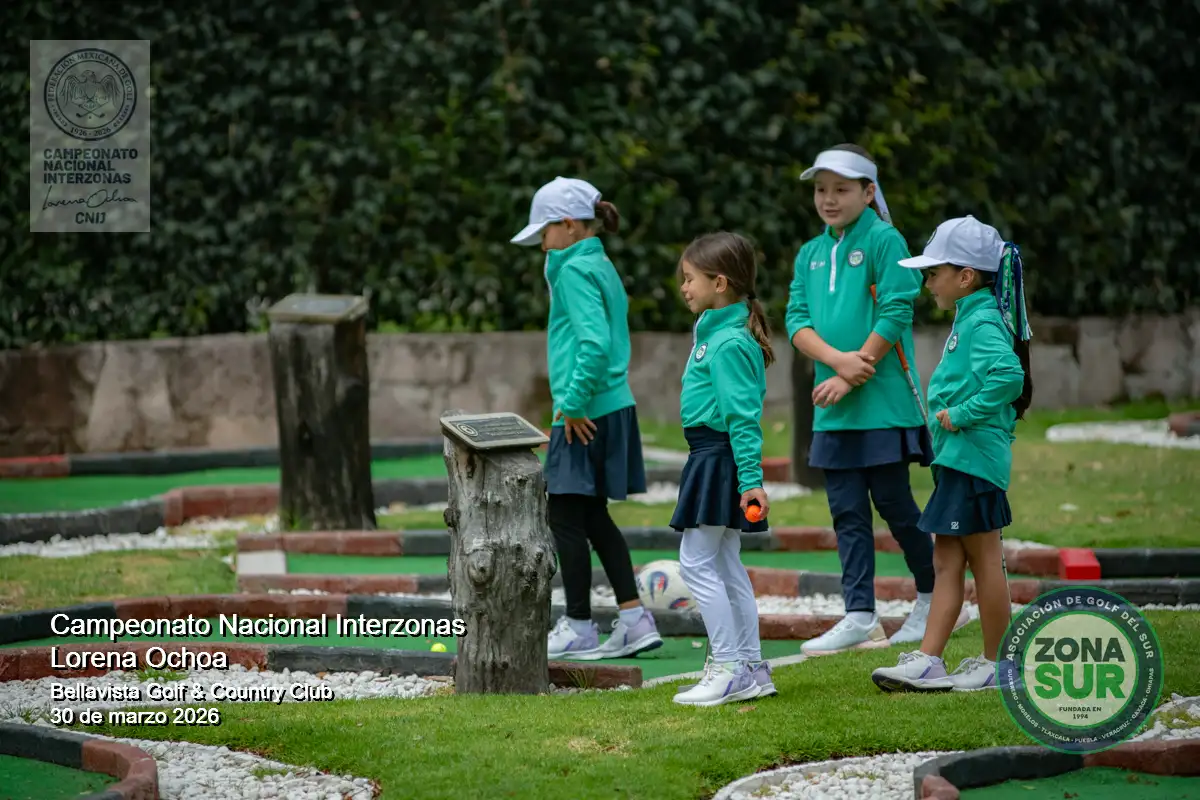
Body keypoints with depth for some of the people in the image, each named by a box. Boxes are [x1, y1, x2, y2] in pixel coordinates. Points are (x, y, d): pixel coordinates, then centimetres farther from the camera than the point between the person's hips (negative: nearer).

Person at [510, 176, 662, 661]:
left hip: (586, 415, -10)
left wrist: (574, 403, -19)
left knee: (565, 516, -1)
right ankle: (634, 621, 13)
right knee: (592, 516, 14)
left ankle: (579, 629, 4)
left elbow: (594, 342, -25)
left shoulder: (576, 270, -13)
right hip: (614, 406, 10)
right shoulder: (602, 267, 16)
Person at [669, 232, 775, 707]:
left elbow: (743, 415, -21)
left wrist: (750, 479, -24)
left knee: (697, 562, -8)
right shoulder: (714, 331, 14)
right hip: (713, 457, 10)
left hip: (719, 457, -10)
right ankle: (751, 668, 15)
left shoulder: (729, 343, -17)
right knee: (726, 565, 12)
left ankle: (729, 668, -7)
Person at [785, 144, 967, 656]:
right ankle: (860, 616, 6)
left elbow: (895, 314, -13)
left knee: (893, 503, 1)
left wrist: (853, 375, -15)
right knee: (847, 511, 4)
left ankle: (932, 599, 18)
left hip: (884, 402, -6)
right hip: (834, 406, 6)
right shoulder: (811, 254, 13)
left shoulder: (885, 242, -6)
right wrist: (837, 359, -13)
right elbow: (796, 319, 5)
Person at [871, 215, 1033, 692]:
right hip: (957, 457, 10)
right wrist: (952, 418, 9)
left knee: (984, 560, -1)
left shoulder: (983, 323, -15)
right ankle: (928, 662, 9)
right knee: (946, 561, 8)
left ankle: (995, 665, 7)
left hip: (975, 457, -10)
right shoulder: (970, 318, 15)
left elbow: (1008, 375, -32)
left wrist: (962, 415, -24)